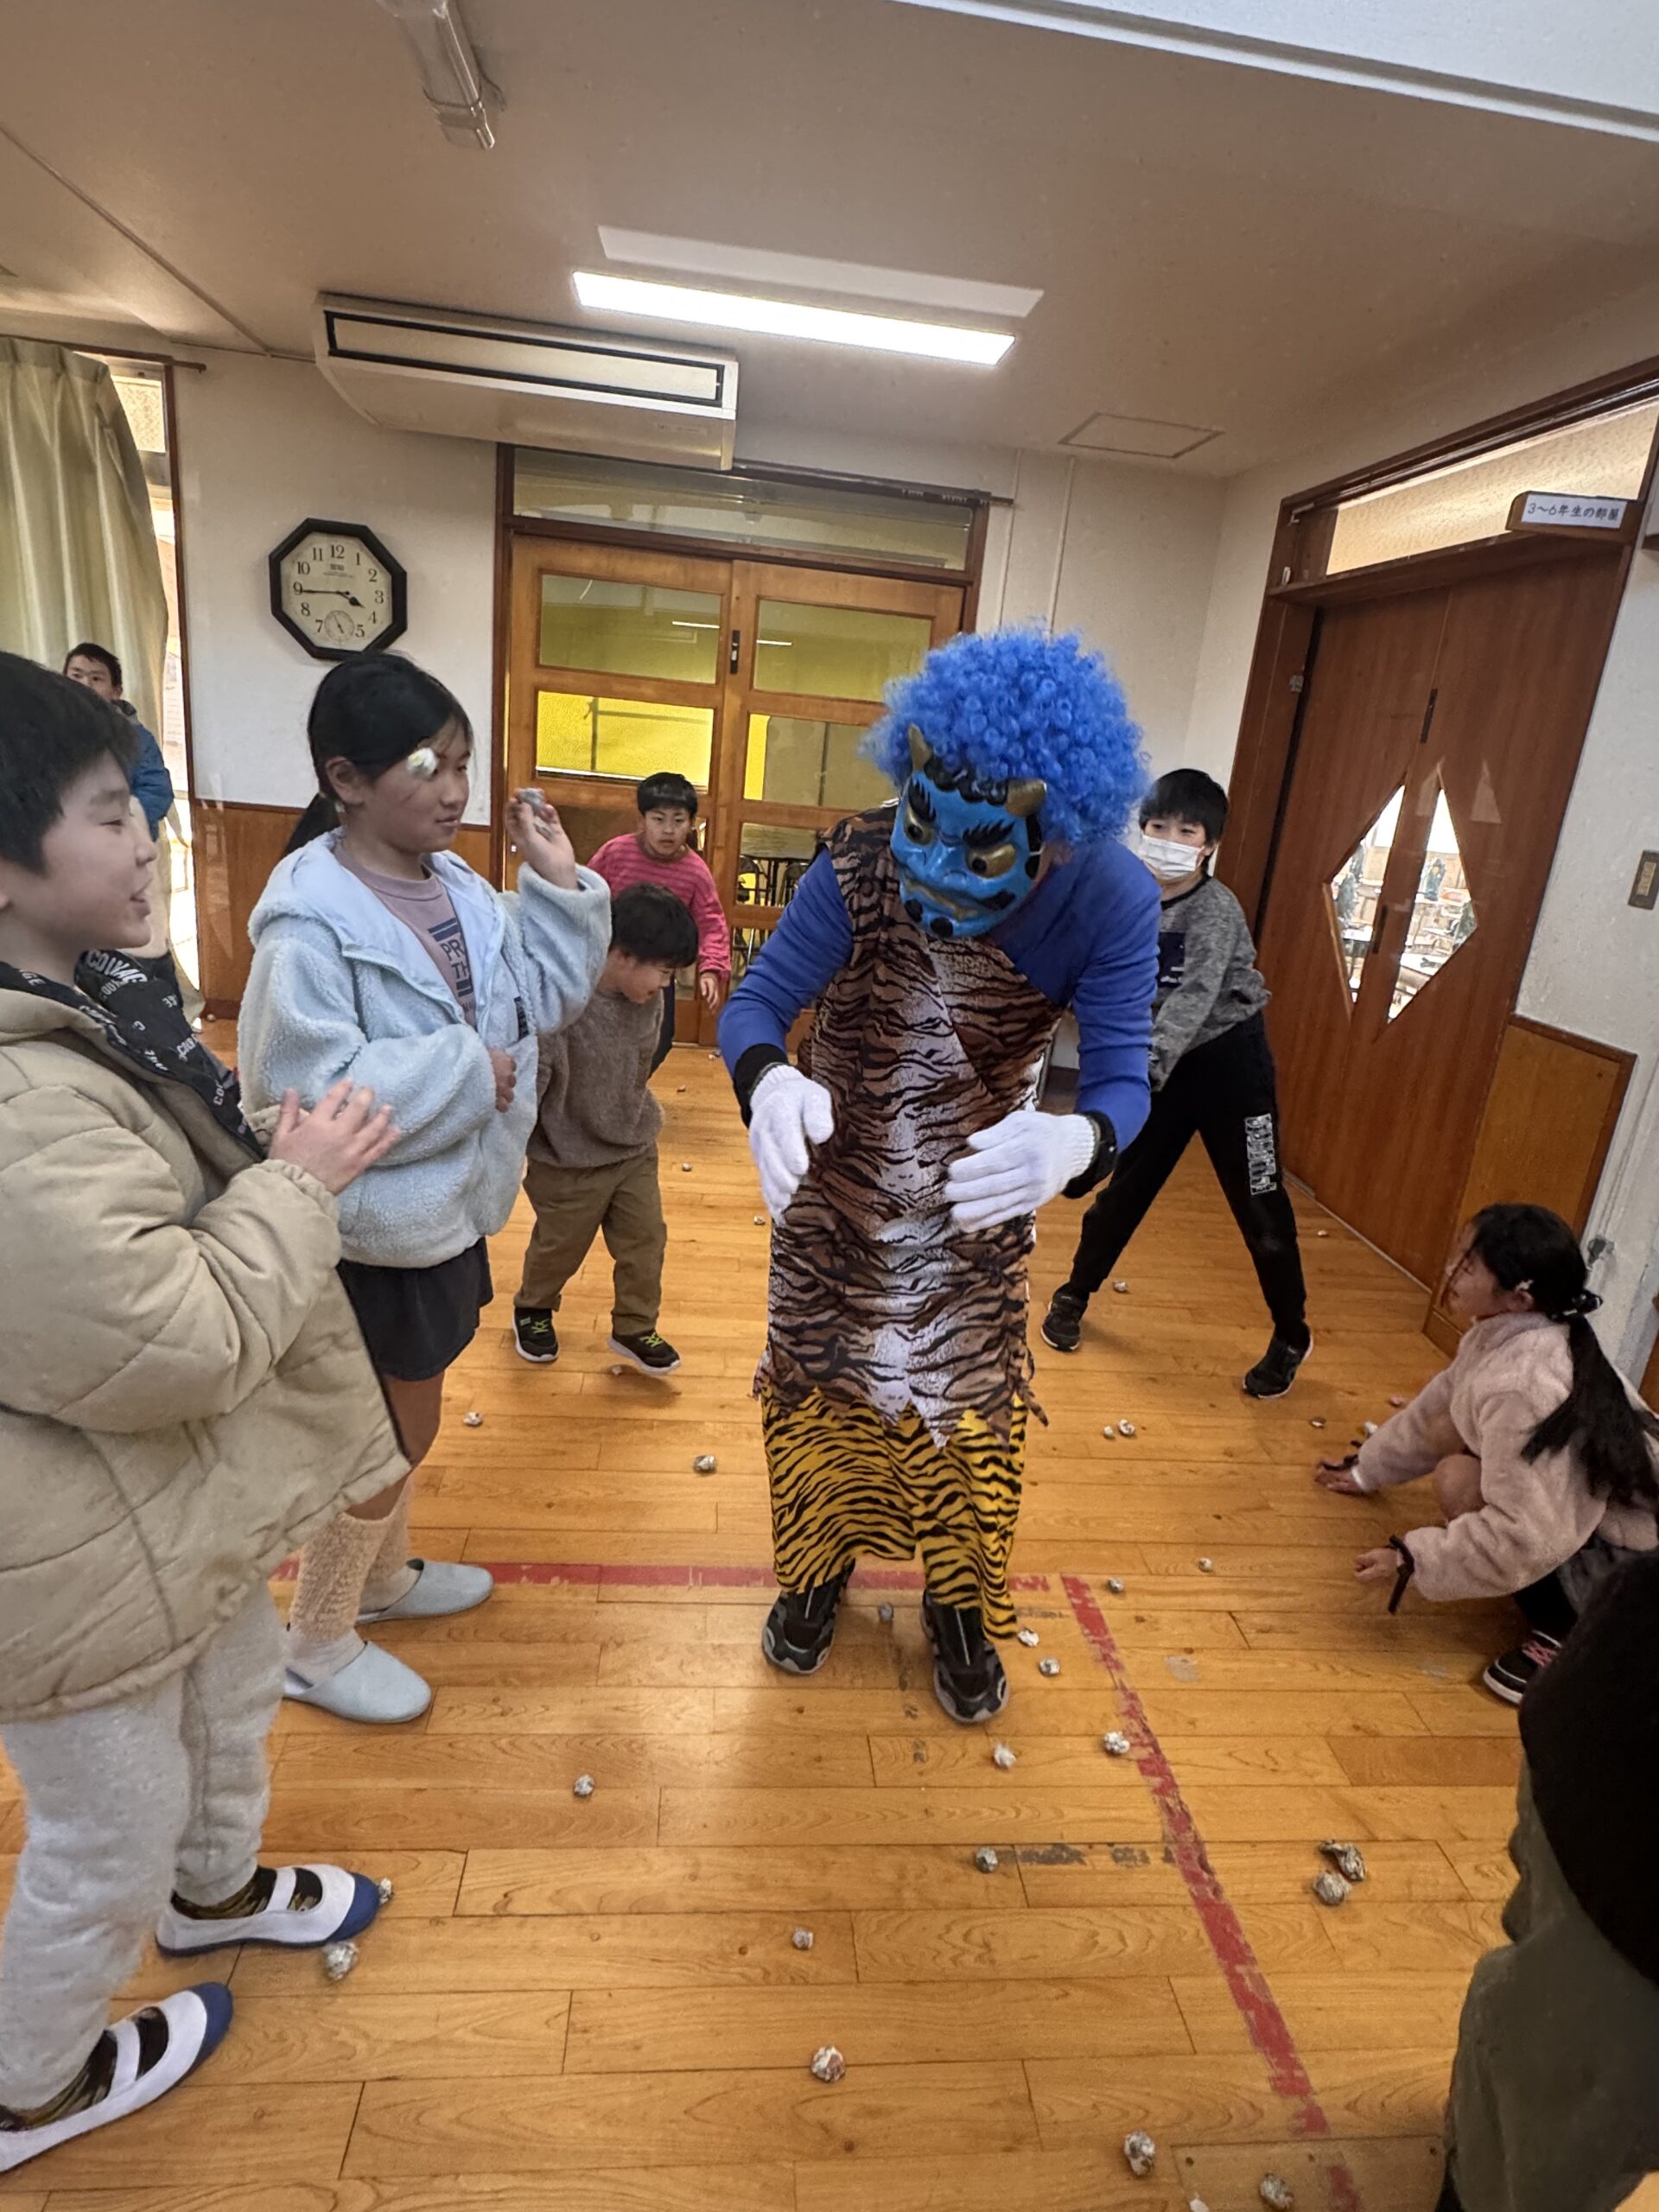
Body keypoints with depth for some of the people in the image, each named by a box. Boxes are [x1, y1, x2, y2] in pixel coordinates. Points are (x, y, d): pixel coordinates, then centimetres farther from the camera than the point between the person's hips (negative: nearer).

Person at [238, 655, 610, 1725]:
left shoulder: (456, 886, 0)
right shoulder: (312, 921, -24)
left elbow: (546, 996, 4)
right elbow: (307, 1091, -29)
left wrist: (559, 884, -6)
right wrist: (465, 1071, -25)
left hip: (450, 1203, 8)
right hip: (379, 1227, -8)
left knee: (399, 1421, 25)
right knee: (399, 1431, 8)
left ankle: (385, 1574, 49)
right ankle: (317, 1648, 32)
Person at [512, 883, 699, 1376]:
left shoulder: (648, 1000, -8)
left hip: (635, 1151, 5)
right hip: (569, 1160, -5)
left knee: (646, 1240, 11)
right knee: (560, 1246, 16)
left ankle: (635, 1328, 31)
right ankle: (532, 1310, 45)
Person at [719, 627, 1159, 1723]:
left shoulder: (1113, 900, -23)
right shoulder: (862, 861, -24)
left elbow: (1121, 1075, -23)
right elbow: (757, 1000, -21)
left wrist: (1076, 1142, -49)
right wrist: (769, 1082, -46)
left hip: (982, 1191, 0)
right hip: (837, 1179, 0)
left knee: (970, 1398, 14)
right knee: (821, 1377, 15)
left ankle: (960, 1603, 41)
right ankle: (819, 1564, 44)